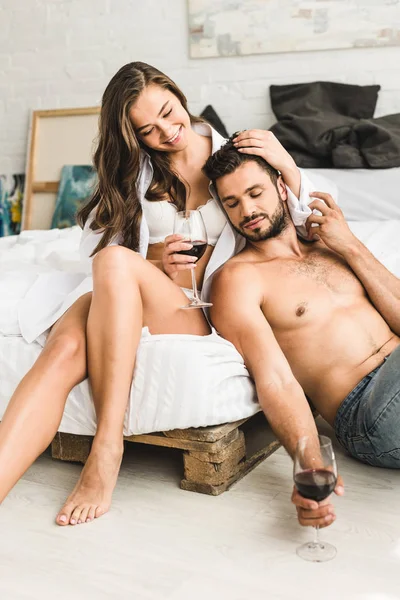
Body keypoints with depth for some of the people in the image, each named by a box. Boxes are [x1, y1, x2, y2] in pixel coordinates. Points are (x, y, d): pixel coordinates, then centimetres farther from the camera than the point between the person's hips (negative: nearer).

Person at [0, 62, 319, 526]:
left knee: (116, 262, -34)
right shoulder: (134, 168, 17)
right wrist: (158, 265, -8)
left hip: (196, 312, -2)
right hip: (118, 300, 2)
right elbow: (95, 243, 11)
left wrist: (288, 167, -6)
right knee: (65, 348, -33)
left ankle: (107, 449, -36)